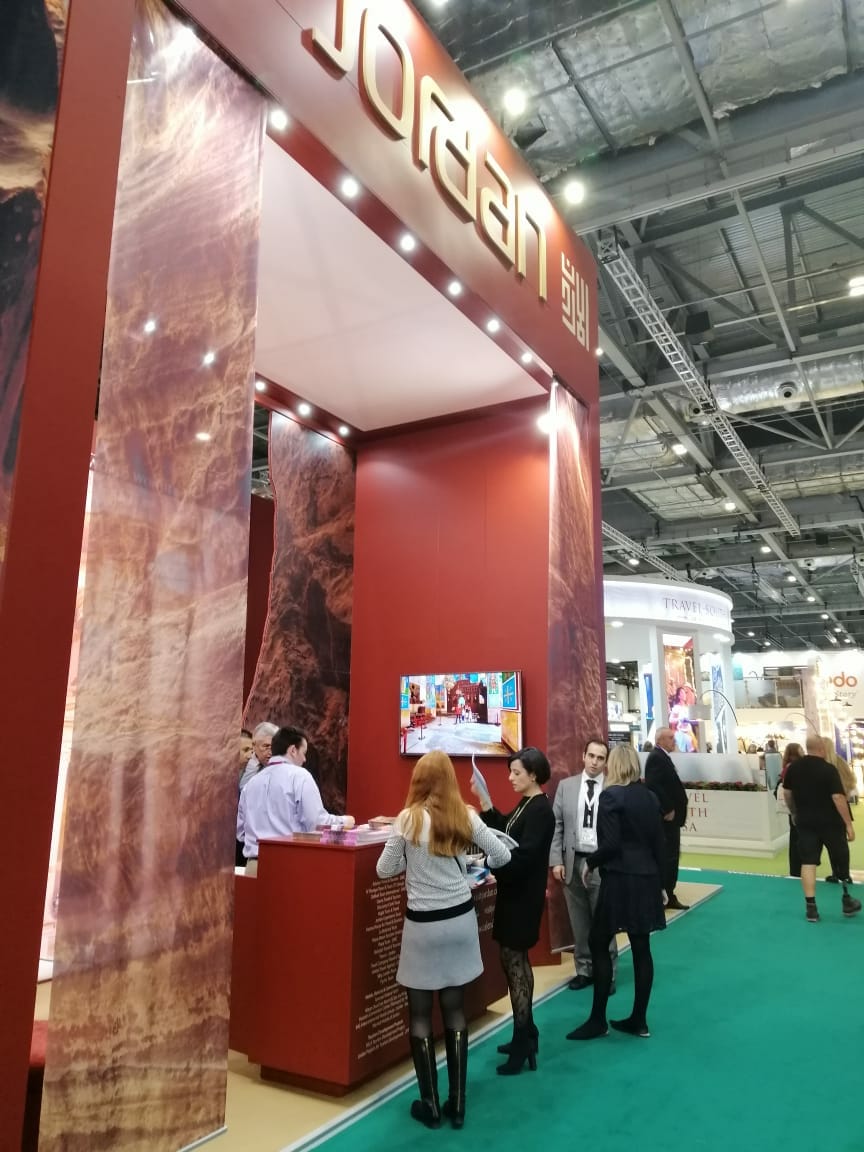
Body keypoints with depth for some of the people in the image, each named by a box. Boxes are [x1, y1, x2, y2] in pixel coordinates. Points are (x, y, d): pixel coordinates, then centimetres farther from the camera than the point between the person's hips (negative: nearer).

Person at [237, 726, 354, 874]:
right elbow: (316, 822, -10)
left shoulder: (251, 782, 12)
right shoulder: (299, 775, -5)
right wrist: (343, 821, 6)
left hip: (254, 865, 6)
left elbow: (240, 831, 17)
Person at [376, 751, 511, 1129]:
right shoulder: (466, 817, -6)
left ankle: (430, 1105, 19)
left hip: (422, 925, -3)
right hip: (460, 919, 3)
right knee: (455, 1011, 15)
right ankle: (457, 1104, 22)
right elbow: (503, 856, 3)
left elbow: (384, 870, -5)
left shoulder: (408, 819, -13)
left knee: (420, 1014, 12)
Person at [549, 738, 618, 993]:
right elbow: (556, 825, 4)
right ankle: (584, 970, 26)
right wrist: (556, 860, -2)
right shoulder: (566, 786, 4)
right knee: (579, 923, 12)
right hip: (573, 862, 3)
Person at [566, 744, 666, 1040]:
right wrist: (660, 882, 18)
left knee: (598, 944, 5)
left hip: (620, 879, -7)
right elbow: (660, 844, 10)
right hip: (646, 878, 7)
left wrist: (590, 863, -3)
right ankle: (639, 1020, 19)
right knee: (641, 949, 11)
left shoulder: (611, 795, -13)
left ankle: (598, 1020, 10)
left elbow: (610, 844, -20)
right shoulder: (650, 797, 7)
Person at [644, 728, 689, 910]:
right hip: (666, 817, -10)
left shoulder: (662, 757, 15)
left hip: (671, 816, 10)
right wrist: (667, 810, -22)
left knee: (671, 856, 14)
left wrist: (672, 809, 10)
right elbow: (653, 786, -27)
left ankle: (668, 895, 22)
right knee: (666, 856, -3)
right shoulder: (656, 757, -17)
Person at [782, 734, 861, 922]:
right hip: (830, 821, -3)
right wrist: (849, 823, -15)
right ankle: (846, 901, 28)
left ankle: (811, 908, 1)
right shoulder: (829, 769, -15)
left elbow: (787, 793, 9)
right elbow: (838, 797, -19)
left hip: (805, 821, 4)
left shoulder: (793, 767, 1)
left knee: (808, 862, 3)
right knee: (840, 861, 15)